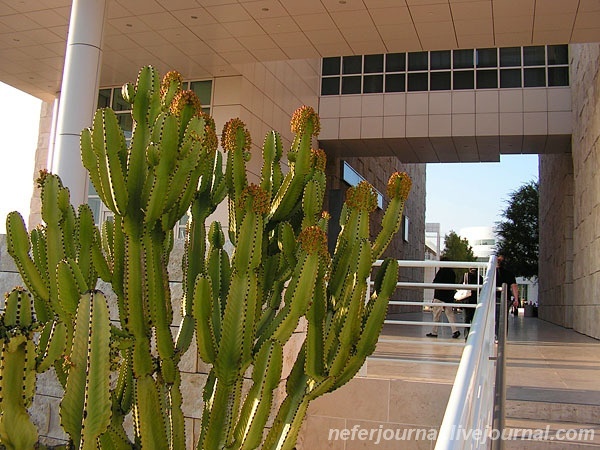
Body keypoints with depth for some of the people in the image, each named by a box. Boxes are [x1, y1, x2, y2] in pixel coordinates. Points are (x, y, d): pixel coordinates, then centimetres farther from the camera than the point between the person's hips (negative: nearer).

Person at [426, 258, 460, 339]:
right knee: (450, 313, 9)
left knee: (437, 314, 1)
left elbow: (435, 283, -11)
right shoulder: (452, 272, 9)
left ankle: (434, 332, 6)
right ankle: (455, 330, -6)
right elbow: (453, 284, 15)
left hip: (440, 296, -6)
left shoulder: (441, 271, -10)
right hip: (449, 297, 6)